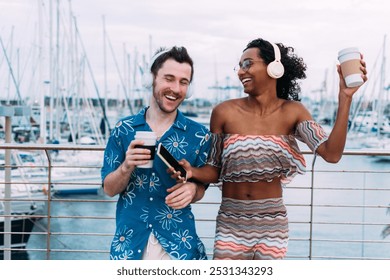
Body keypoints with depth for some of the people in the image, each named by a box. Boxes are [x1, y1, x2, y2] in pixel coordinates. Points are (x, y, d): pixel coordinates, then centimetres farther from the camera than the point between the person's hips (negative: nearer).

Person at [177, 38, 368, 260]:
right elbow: (214, 171, -2)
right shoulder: (224, 112, -6)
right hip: (231, 224, 0)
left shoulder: (292, 112, -4)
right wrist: (192, 172, -24)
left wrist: (345, 97, -20)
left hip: (272, 224, 1)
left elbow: (332, 153, -17)